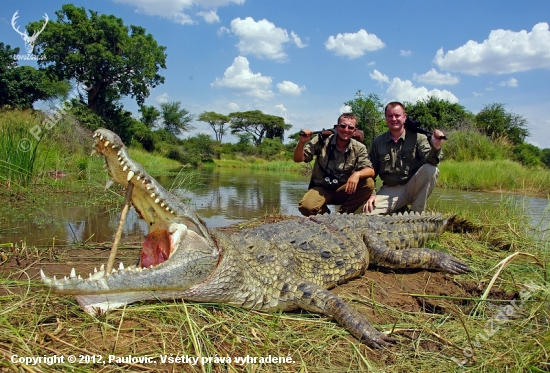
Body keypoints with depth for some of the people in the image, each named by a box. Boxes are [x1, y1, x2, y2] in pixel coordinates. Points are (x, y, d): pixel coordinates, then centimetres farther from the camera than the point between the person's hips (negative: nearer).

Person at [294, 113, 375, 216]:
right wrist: (301, 142, -26)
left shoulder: (359, 148, -4)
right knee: (306, 206, -33)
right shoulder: (322, 141, -7)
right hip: (321, 189, -2)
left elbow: (371, 172, -12)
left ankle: (342, 214, -9)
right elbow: (298, 159, -4)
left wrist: (357, 174, -36)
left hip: (343, 191, 2)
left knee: (369, 183, -24)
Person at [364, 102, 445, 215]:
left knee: (431, 169, -30)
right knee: (368, 211, -23)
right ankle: (399, 210, 8)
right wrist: (371, 194, -3)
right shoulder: (378, 142, 6)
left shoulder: (417, 136, -1)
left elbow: (427, 159, -15)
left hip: (413, 187, -1)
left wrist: (435, 147, -38)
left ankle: (416, 213, -15)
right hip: (390, 190, 1)